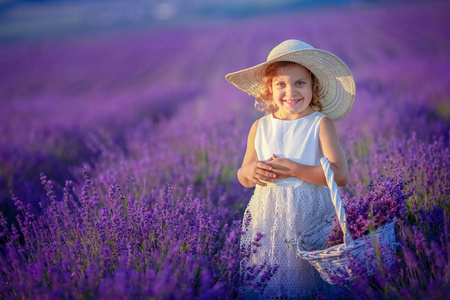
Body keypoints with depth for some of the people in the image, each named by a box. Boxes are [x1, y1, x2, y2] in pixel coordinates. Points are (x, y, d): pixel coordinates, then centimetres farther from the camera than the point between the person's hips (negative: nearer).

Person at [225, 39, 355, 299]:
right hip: (268, 217, 3)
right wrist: (250, 171, -12)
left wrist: (293, 169, -19)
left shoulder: (321, 124, -7)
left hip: (309, 218, -3)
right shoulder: (260, 127, 3)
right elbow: (243, 179, 12)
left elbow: (341, 176, -16)